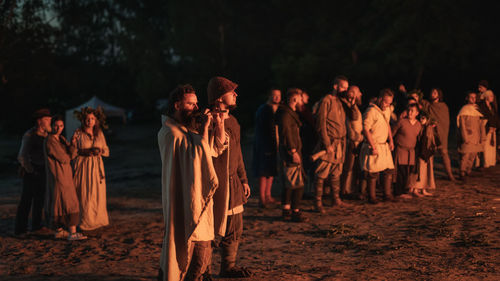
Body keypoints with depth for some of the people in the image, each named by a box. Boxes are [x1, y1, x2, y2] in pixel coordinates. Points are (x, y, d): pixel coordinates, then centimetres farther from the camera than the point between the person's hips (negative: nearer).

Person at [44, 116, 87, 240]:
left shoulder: (61, 139, 12)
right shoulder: (50, 141, -16)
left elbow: (72, 155, 1)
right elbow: (63, 158, -18)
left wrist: (73, 145, -19)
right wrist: (68, 156, 4)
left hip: (64, 175, 9)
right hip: (58, 175, -9)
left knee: (60, 203, 12)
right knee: (69, 203, -10)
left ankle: (59, 231, 19)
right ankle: (73, 233, -10)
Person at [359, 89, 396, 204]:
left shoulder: (387, 110, 11)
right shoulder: (371, 111, -16)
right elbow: (365, 130, -18)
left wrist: (391, 140, 17)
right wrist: (373, 147, -18)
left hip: (384, 145, 8)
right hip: (374, 146, -8)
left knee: (389, 170, 7)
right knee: (373, 173, -4)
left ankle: (387, 194, 18)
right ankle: (372, 197, 6)